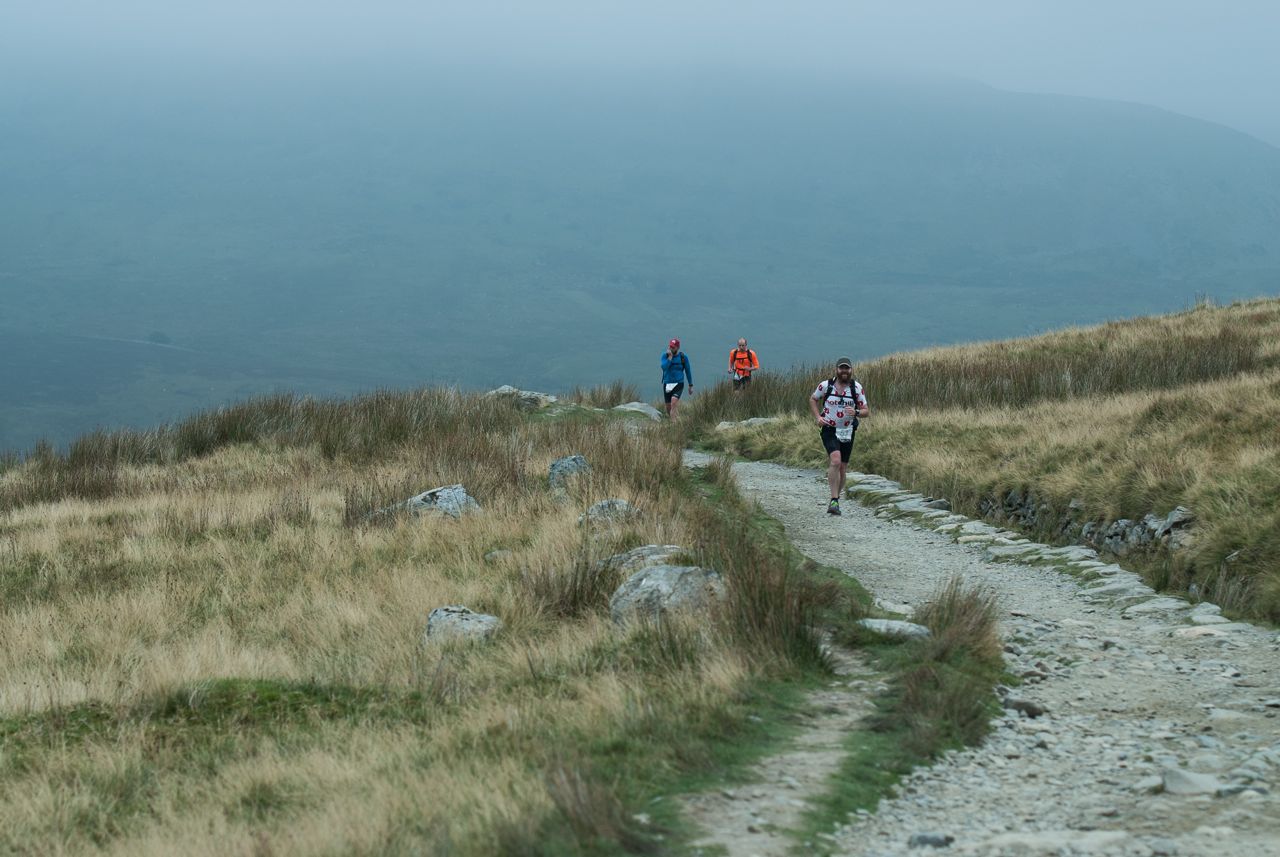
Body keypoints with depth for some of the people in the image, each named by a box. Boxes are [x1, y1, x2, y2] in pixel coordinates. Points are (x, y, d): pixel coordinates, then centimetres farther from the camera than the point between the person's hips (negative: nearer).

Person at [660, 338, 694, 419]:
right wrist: (670, 357, -20)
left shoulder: (683, 357, -1)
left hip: (678, 383, -3)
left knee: (673, 401, -25)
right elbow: (664, 367, -16)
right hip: (667, 384, 3)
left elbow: (688, 371, 9)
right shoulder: (665, 355, 1)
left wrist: (691, 385, 12)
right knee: (668, 407, 7)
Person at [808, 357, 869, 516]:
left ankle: (835, 500, 28)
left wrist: (856, 412, -21)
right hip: (830, 430, -3)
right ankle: (834, 501, -25)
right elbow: (813, 399, 13)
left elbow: (866, 411, 1)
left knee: (842, 468, 9)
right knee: (836, 460, -24)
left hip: (847, 432, 3)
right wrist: (818, 417, -2)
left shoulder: (857, 388, -2)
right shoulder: (826, 386, -5)